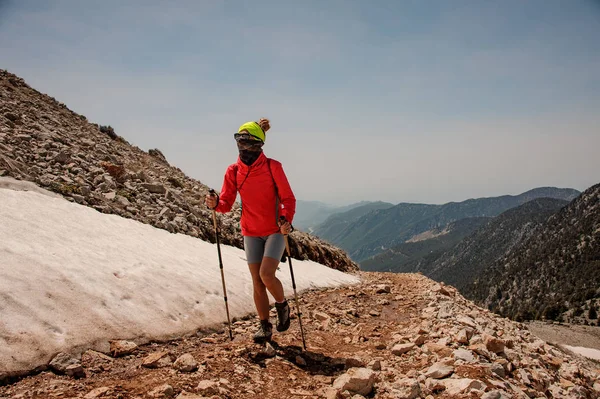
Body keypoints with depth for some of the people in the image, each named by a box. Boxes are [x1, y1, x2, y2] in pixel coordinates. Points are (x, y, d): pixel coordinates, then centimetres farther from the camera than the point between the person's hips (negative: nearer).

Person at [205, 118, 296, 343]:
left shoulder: (272, 167, -11)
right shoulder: (233, 171, -2)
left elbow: (288, 198, -9)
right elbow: (227, 203, -2)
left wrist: (286, 220, -28)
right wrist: (216, 204, -25)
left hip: (275, 231, -3)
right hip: (251, 233, 4)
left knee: (266, 274, -18)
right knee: (257, 282, 6)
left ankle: (282, 305, 14)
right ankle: (265, 326, 23)